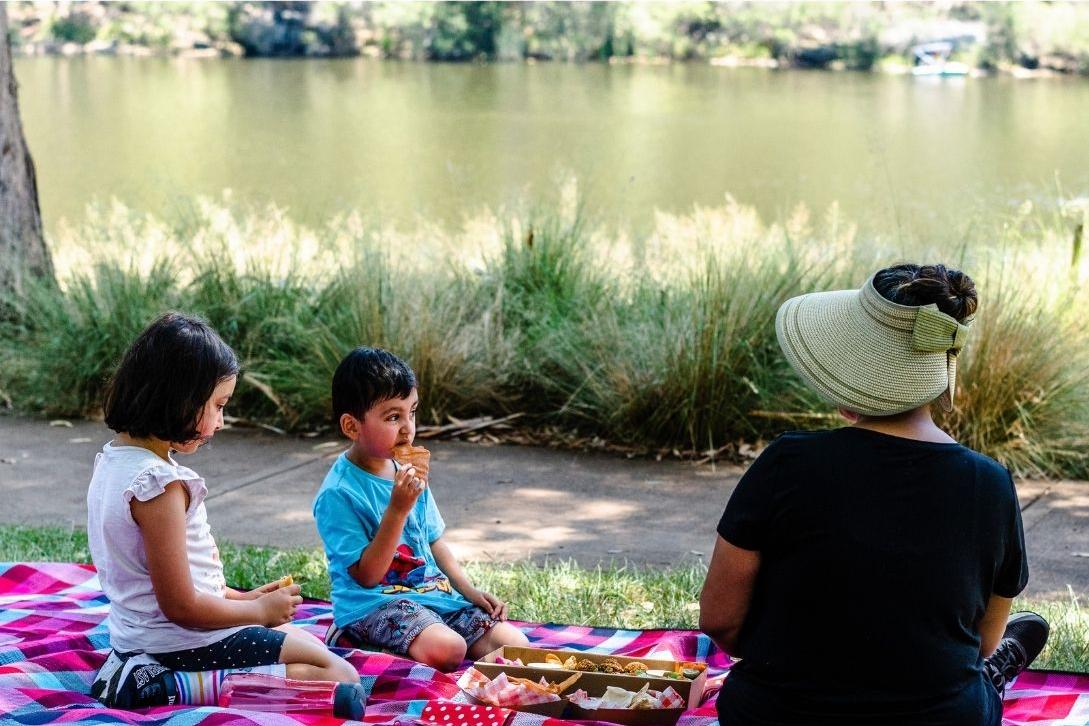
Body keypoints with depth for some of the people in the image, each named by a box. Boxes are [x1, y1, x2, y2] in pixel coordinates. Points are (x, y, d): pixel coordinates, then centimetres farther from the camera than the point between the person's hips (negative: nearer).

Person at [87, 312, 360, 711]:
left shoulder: (113, 460, 5)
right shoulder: (159, 484, -24)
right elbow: (181, 607, -22)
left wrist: (241, 597, 12)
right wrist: (260, 609, -7)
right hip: (181, 642, -10)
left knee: (301, 639, 27)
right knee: (338, 677, -10)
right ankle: (168, 687, -14)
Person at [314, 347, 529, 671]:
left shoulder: (408, 471, 8)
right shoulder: (338, 493, -16)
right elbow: (367, 575, -18)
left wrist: (469, 590, 8)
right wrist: (398, 509, -26)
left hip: (433, 592, 8)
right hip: (373, 603, -8)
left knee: (515, 645, -5)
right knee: (447, 648, -34)